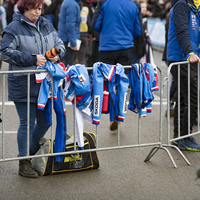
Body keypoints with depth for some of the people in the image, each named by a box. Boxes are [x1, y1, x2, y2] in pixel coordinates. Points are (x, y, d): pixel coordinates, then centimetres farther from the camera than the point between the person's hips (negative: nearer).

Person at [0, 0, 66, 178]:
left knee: (45, 121, 13)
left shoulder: (47, 25, 11)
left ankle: (31, 152, 34)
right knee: (27, 123, -1)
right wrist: (32, 59, -18)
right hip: (23, 85, -6)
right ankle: (24, 163, 10)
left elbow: (59, 44, 20)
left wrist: (57, 54, -4)